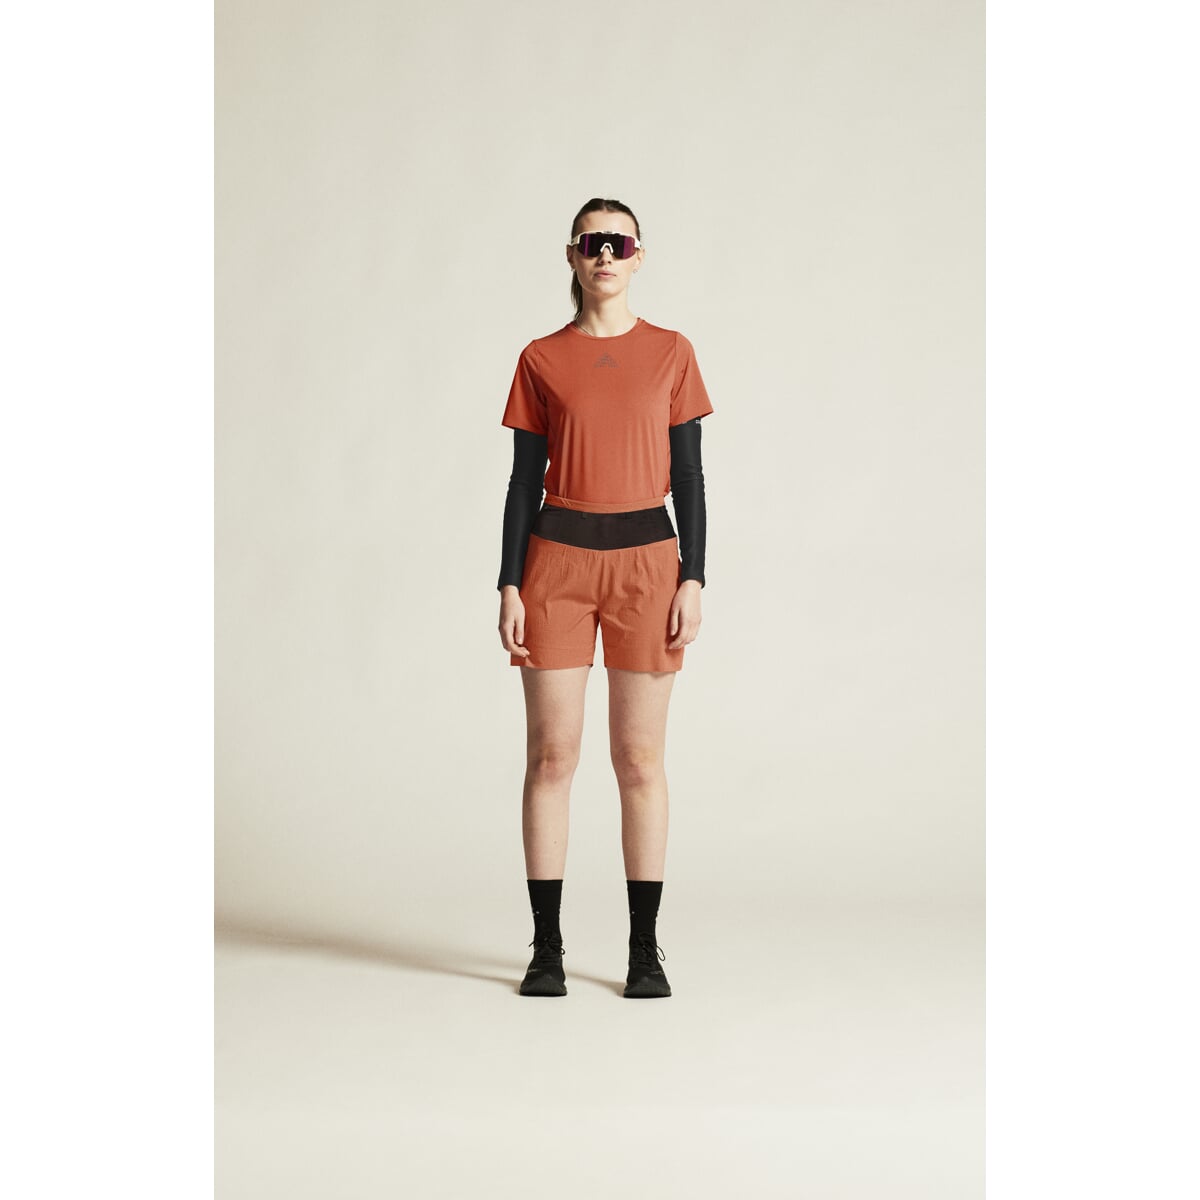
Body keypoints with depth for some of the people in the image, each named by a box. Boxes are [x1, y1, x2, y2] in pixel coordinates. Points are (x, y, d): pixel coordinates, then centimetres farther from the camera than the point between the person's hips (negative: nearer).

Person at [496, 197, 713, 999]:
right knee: (552, 754, 1)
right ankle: (547, 947, 10)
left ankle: (646, 948, 12)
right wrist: (510, 585, -1)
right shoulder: (542, 360, 5)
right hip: (558, 557, 0)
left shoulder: (671, 354, 5)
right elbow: (525, 479, 6)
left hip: (647, 558, 0)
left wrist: (693, 580, -4)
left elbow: (688, 474, 4)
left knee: (640, 759, 3)